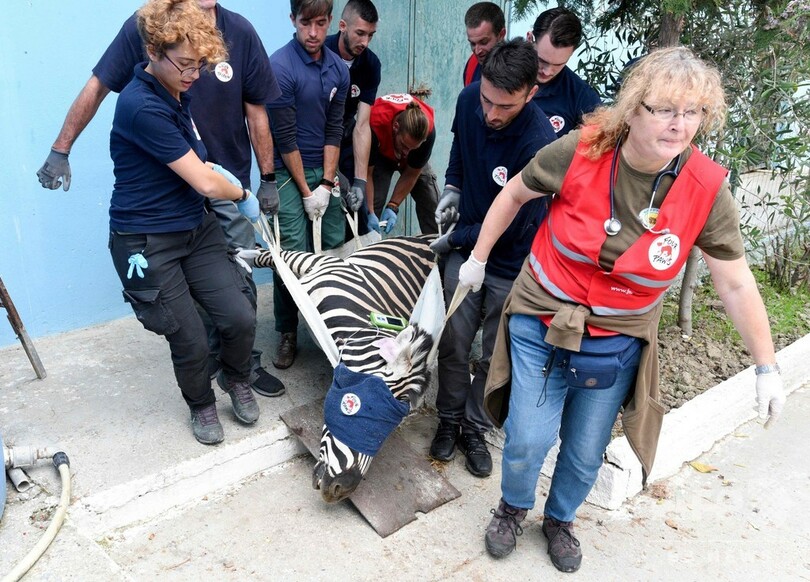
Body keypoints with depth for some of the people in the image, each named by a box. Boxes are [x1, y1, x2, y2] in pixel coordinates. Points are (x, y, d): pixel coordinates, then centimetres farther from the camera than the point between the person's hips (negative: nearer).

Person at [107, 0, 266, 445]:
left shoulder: (175, 91, 6)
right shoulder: (142, 107, -23)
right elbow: (206, 184, -21)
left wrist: (210, 168, 5)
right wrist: (242, 195, -2)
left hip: (196, 228, 8)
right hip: (147, 243, -7)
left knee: (240, 319, -3)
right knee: (191, 341, -1)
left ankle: (237, 380, 27)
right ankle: (201, 405, 29)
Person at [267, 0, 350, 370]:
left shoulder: (338, 69, 5)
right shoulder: (280, 66, -13)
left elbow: (334, 130, 4)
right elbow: (285, 138, -13)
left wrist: (326, 185, -4)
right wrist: (305, 192, -11)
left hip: (323, 171, 5)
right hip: (287, 172, -5)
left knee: (335, 247, 4)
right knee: (293, 255, -7)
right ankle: (287, 334, 9)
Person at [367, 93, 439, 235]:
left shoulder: (428, 129, -36)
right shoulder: (375, 124, -42)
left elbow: (411, 174, -23)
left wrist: (393, 207, -28)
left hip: (413, 160, 2)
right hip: (380, 152, -2)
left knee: (431, 200, -5)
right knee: (375, 200, -21)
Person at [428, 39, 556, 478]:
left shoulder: (539, 144, -30)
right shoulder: (469, 100, -12)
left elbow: (512, 227, -23)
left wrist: (456, 239, -11)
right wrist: (452, 186, 1)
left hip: (512, 265, -4)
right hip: (465, 249, 4)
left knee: (495, 357, 11)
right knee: (454, 346, 9)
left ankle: (475, 430, 32)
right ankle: (450, 420, 31)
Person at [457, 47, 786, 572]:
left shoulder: (707, 189, -16)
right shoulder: (580, 151, -19)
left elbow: (736, 284, -6)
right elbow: (514, 194, -1)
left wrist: (767, 367, -1)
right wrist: (478, 259, 6)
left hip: (618, 342, 2)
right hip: (541, 321, -1)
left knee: (586, 453, 14)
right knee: (528, 439, 0)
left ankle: (560, 519, 48)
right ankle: (513, 508, 36)